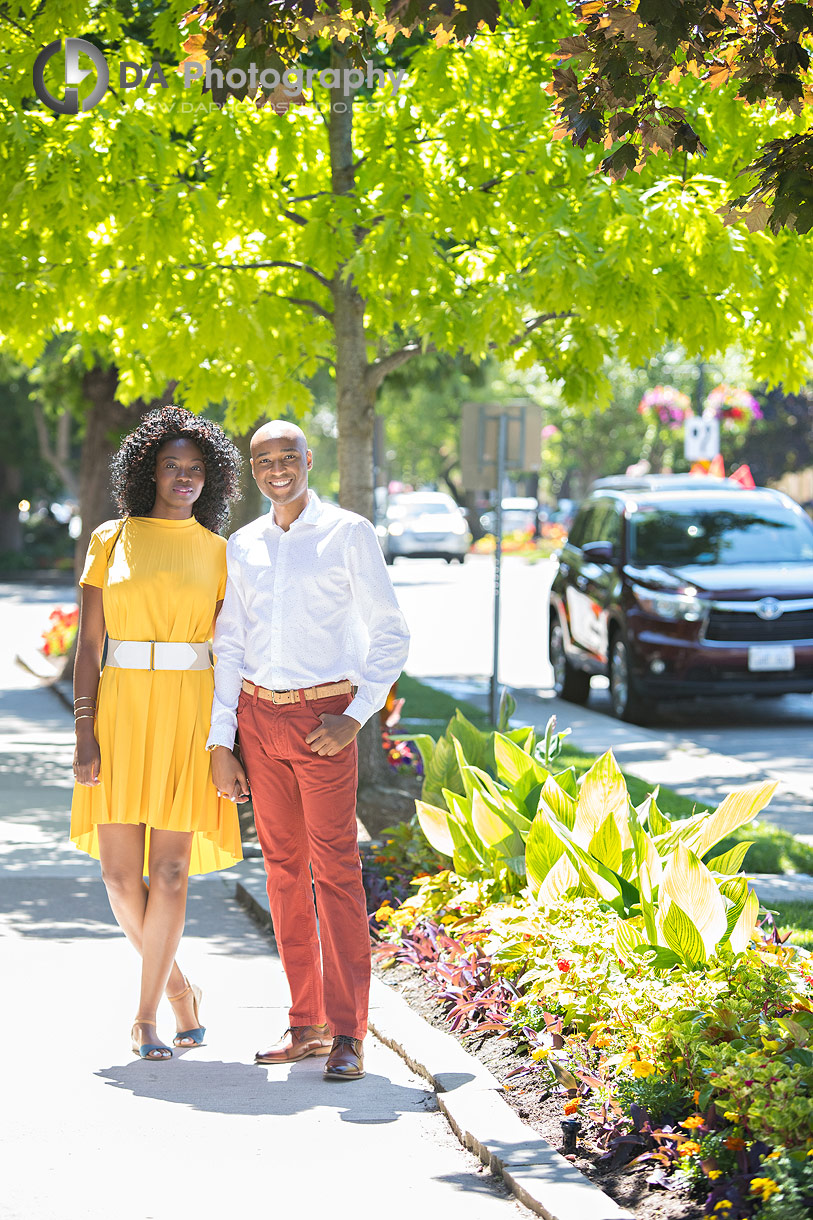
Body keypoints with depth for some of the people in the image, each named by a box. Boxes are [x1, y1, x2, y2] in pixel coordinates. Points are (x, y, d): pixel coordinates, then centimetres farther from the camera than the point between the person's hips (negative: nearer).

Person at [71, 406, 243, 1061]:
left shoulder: (218, 552, 7)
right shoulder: (110, 540, 6)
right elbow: (89, 644, 2)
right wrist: (84, 731, -7)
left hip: (189, 718, -1)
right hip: (121, 713, 1)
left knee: (169, 870, -5)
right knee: (121, 873, -1)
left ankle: (146, 1016, 5)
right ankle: (177, 983, 23)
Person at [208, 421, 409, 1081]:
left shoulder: (348, 534, -2)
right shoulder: (243, 547, 11)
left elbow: (391, 634, -1)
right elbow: (229, 647, 13)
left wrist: (355, 717, -11)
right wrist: (219, 744, 7)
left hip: (323, 716, -5)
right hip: (259, 715, 5)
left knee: (335, 867, -9)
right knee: (283, 867, 6)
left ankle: (347, 1033, -8)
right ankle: (306, 1023, 12)